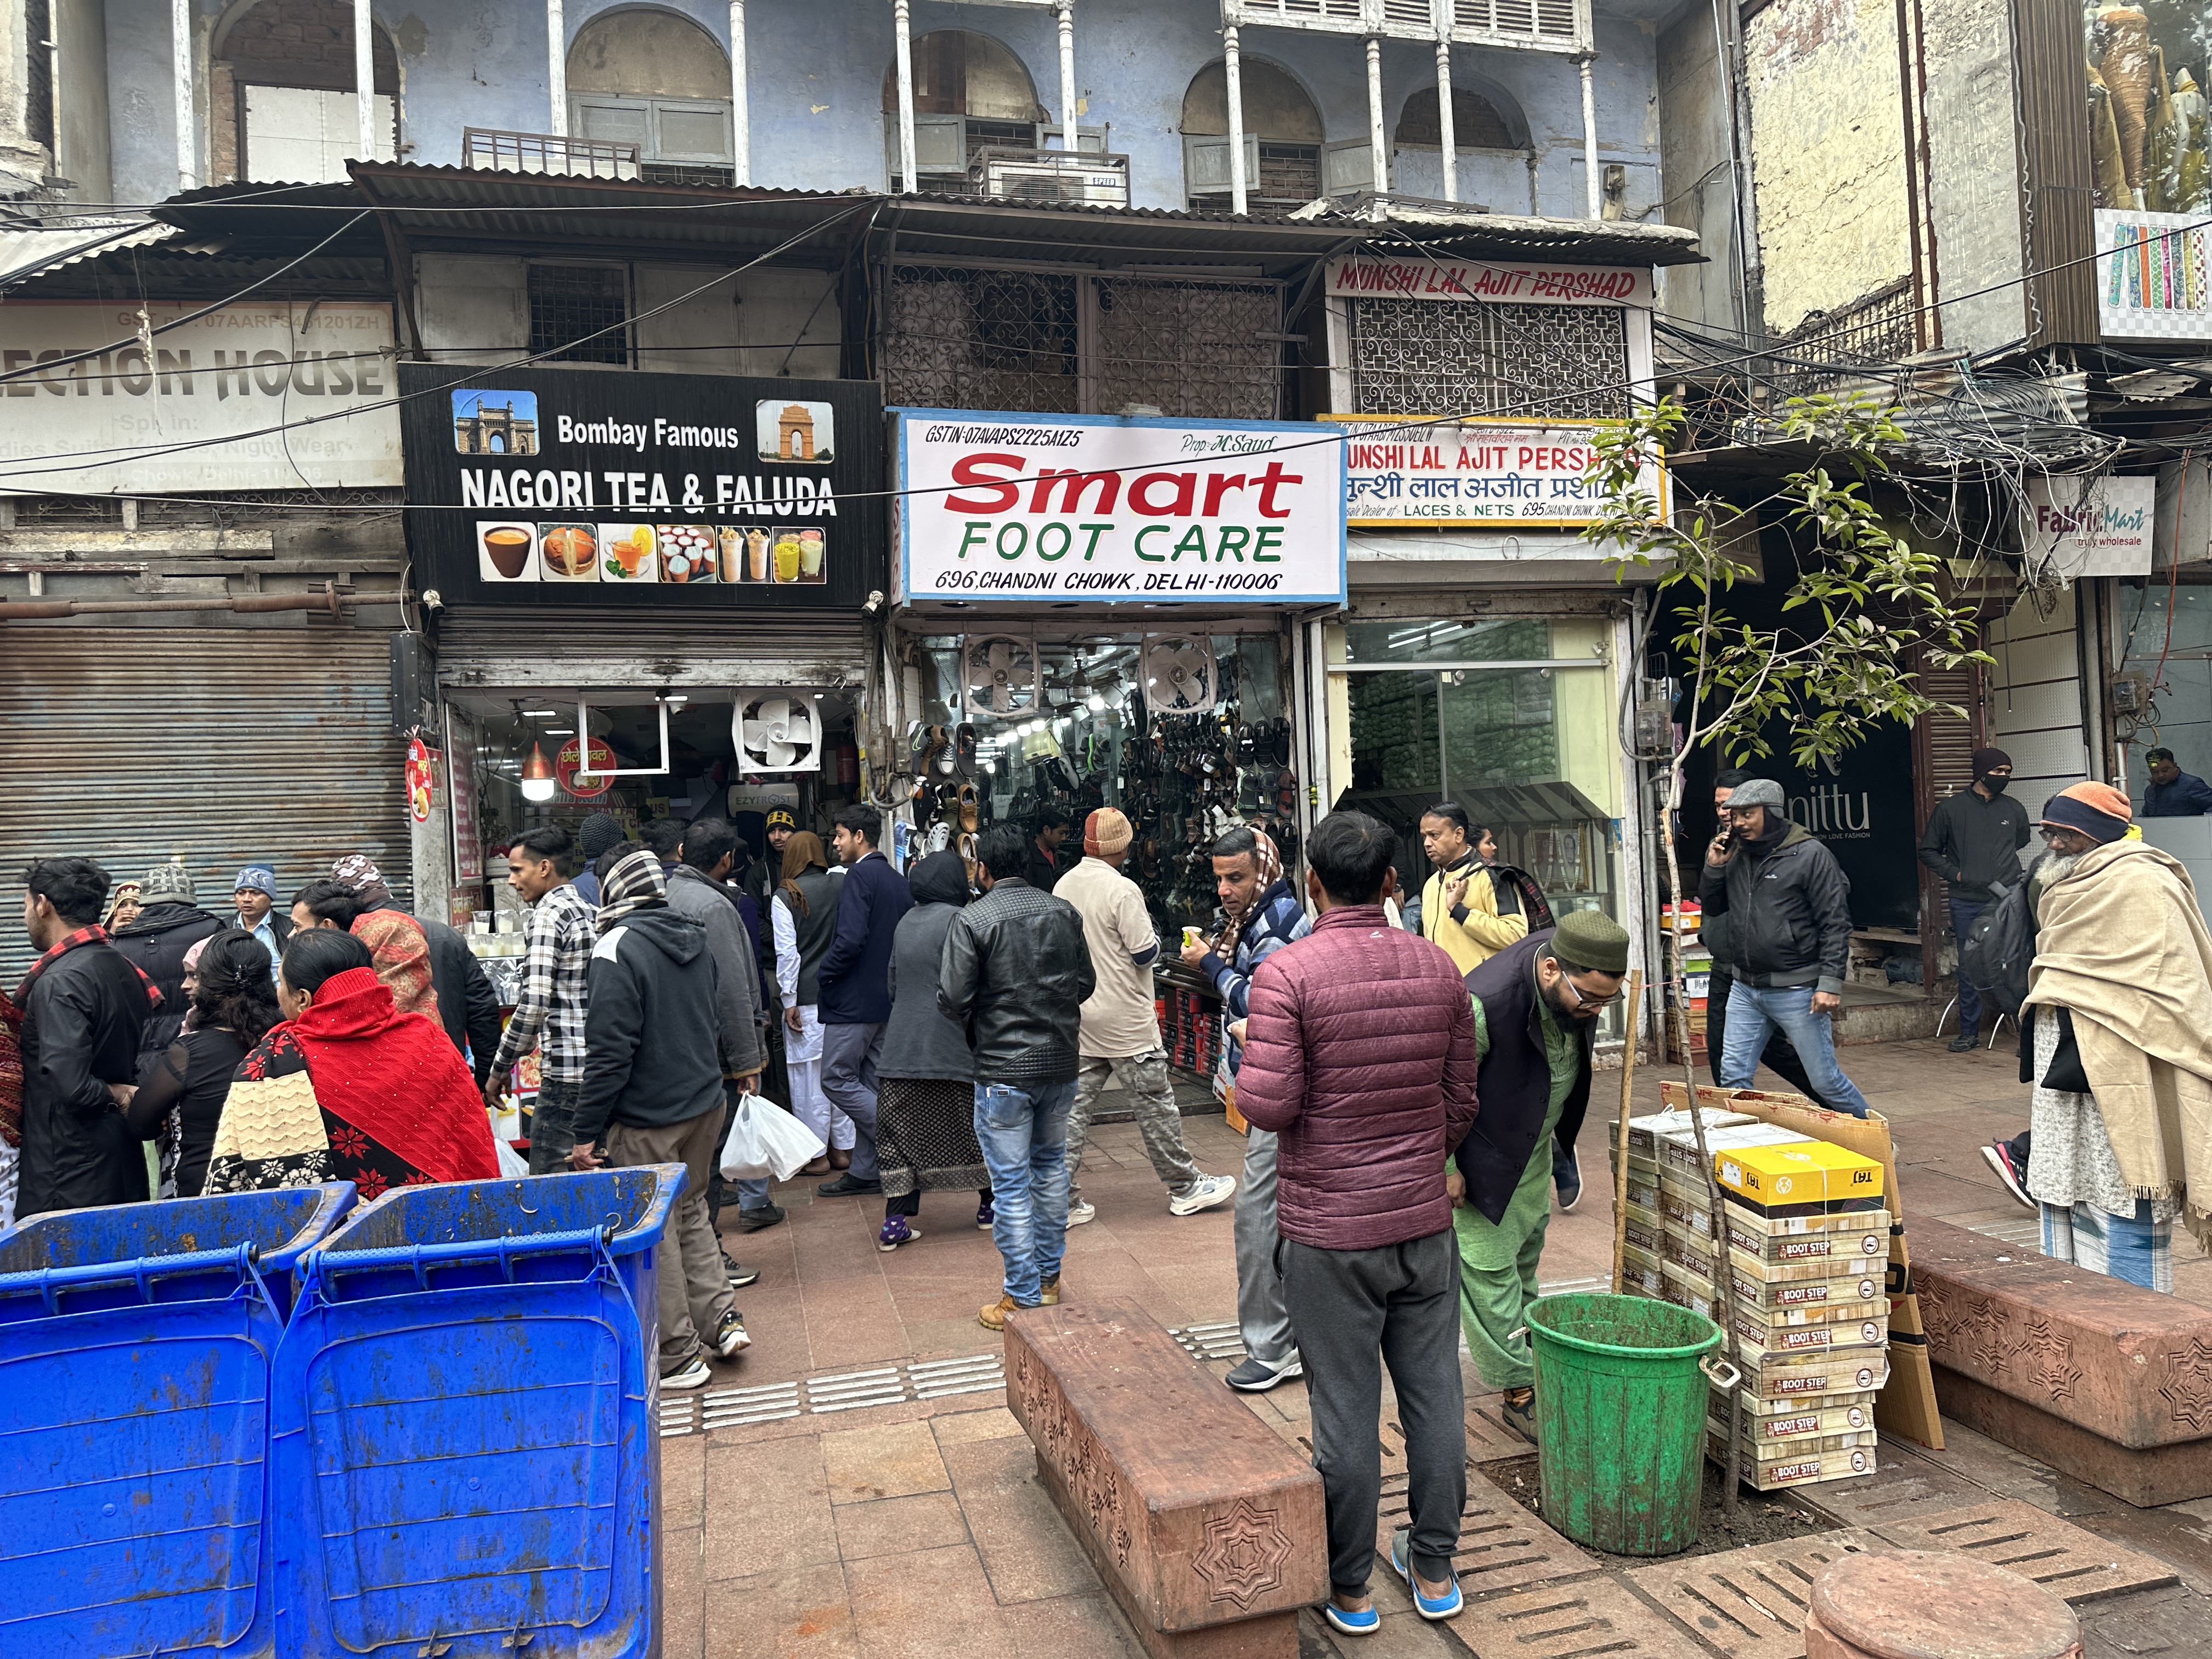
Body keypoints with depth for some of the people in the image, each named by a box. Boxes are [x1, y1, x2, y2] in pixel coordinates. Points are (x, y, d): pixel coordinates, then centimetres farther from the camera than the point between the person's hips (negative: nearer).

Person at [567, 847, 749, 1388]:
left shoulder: (617, 948, -16)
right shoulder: (695, 940, 8)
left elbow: (610, 1051, -19)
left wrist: (588, 1131, -14)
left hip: (647, 1120, -7)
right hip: (706, 1105, 7)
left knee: (654, 1231, 4)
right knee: (691, 1212, 22)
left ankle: (679, 1355, 12)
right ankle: (721, 1319, 19)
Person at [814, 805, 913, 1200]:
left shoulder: (859, 876, -14)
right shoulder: (898, 881, 13)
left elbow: (851, 941, -24)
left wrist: (821, 975, -10)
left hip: (855, 1000, -9)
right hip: (887, 999, 9)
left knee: (836, 1079, -2)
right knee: (867, 1084, 12)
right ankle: (865, 1171, 16)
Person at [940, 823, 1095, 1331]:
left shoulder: (972, 921, -12)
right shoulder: (1063, 912, 3)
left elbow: (952, 1001, -14)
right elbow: (1086, 983, 7)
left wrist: (975, 1031, 6)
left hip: (1004, 1070, -5)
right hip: (1061, 1060, 5)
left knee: (1010, 1182, 3)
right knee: (1051, 1165, 21)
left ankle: (1023, 1298, 9)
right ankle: (1049, 1275, 31)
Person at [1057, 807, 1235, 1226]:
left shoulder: (1064, 886, 4)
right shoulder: (1122, 890, -17)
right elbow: (1146, 953, -15)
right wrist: (1150, 931, 4)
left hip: (1080, 1015, 7)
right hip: (1124, 1019, -7)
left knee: (1074, 1105, 7)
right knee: (1156, 1103, 5)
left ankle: (1062, 1199, 8)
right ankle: (1184, 1187, 18)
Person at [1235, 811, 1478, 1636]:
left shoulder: (1287, 972, -16)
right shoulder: (1439, 967, 0)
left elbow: (1268, 1105, -20)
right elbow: (1461, 1102, 7)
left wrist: (1245, 1075, 1)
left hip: (1329, 1230, -4)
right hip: (1425, 1220, 4)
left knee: (1345, 1410, 7)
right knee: (1435, 1396, 15)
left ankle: (1348, 1589, 22)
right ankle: (1434, 1571, 31)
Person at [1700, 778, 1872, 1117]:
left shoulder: (1810, 855, -9)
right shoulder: (1736, 855, 9)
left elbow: (1836, 923, -11)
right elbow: (1712, 907, 19)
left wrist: (1830, 983, -17)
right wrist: (1714, 867, 2)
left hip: (1797, 990, -5)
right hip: (1745, 990, 6)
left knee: (1825, 1081, 3)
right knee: (1733, 1077, 4)